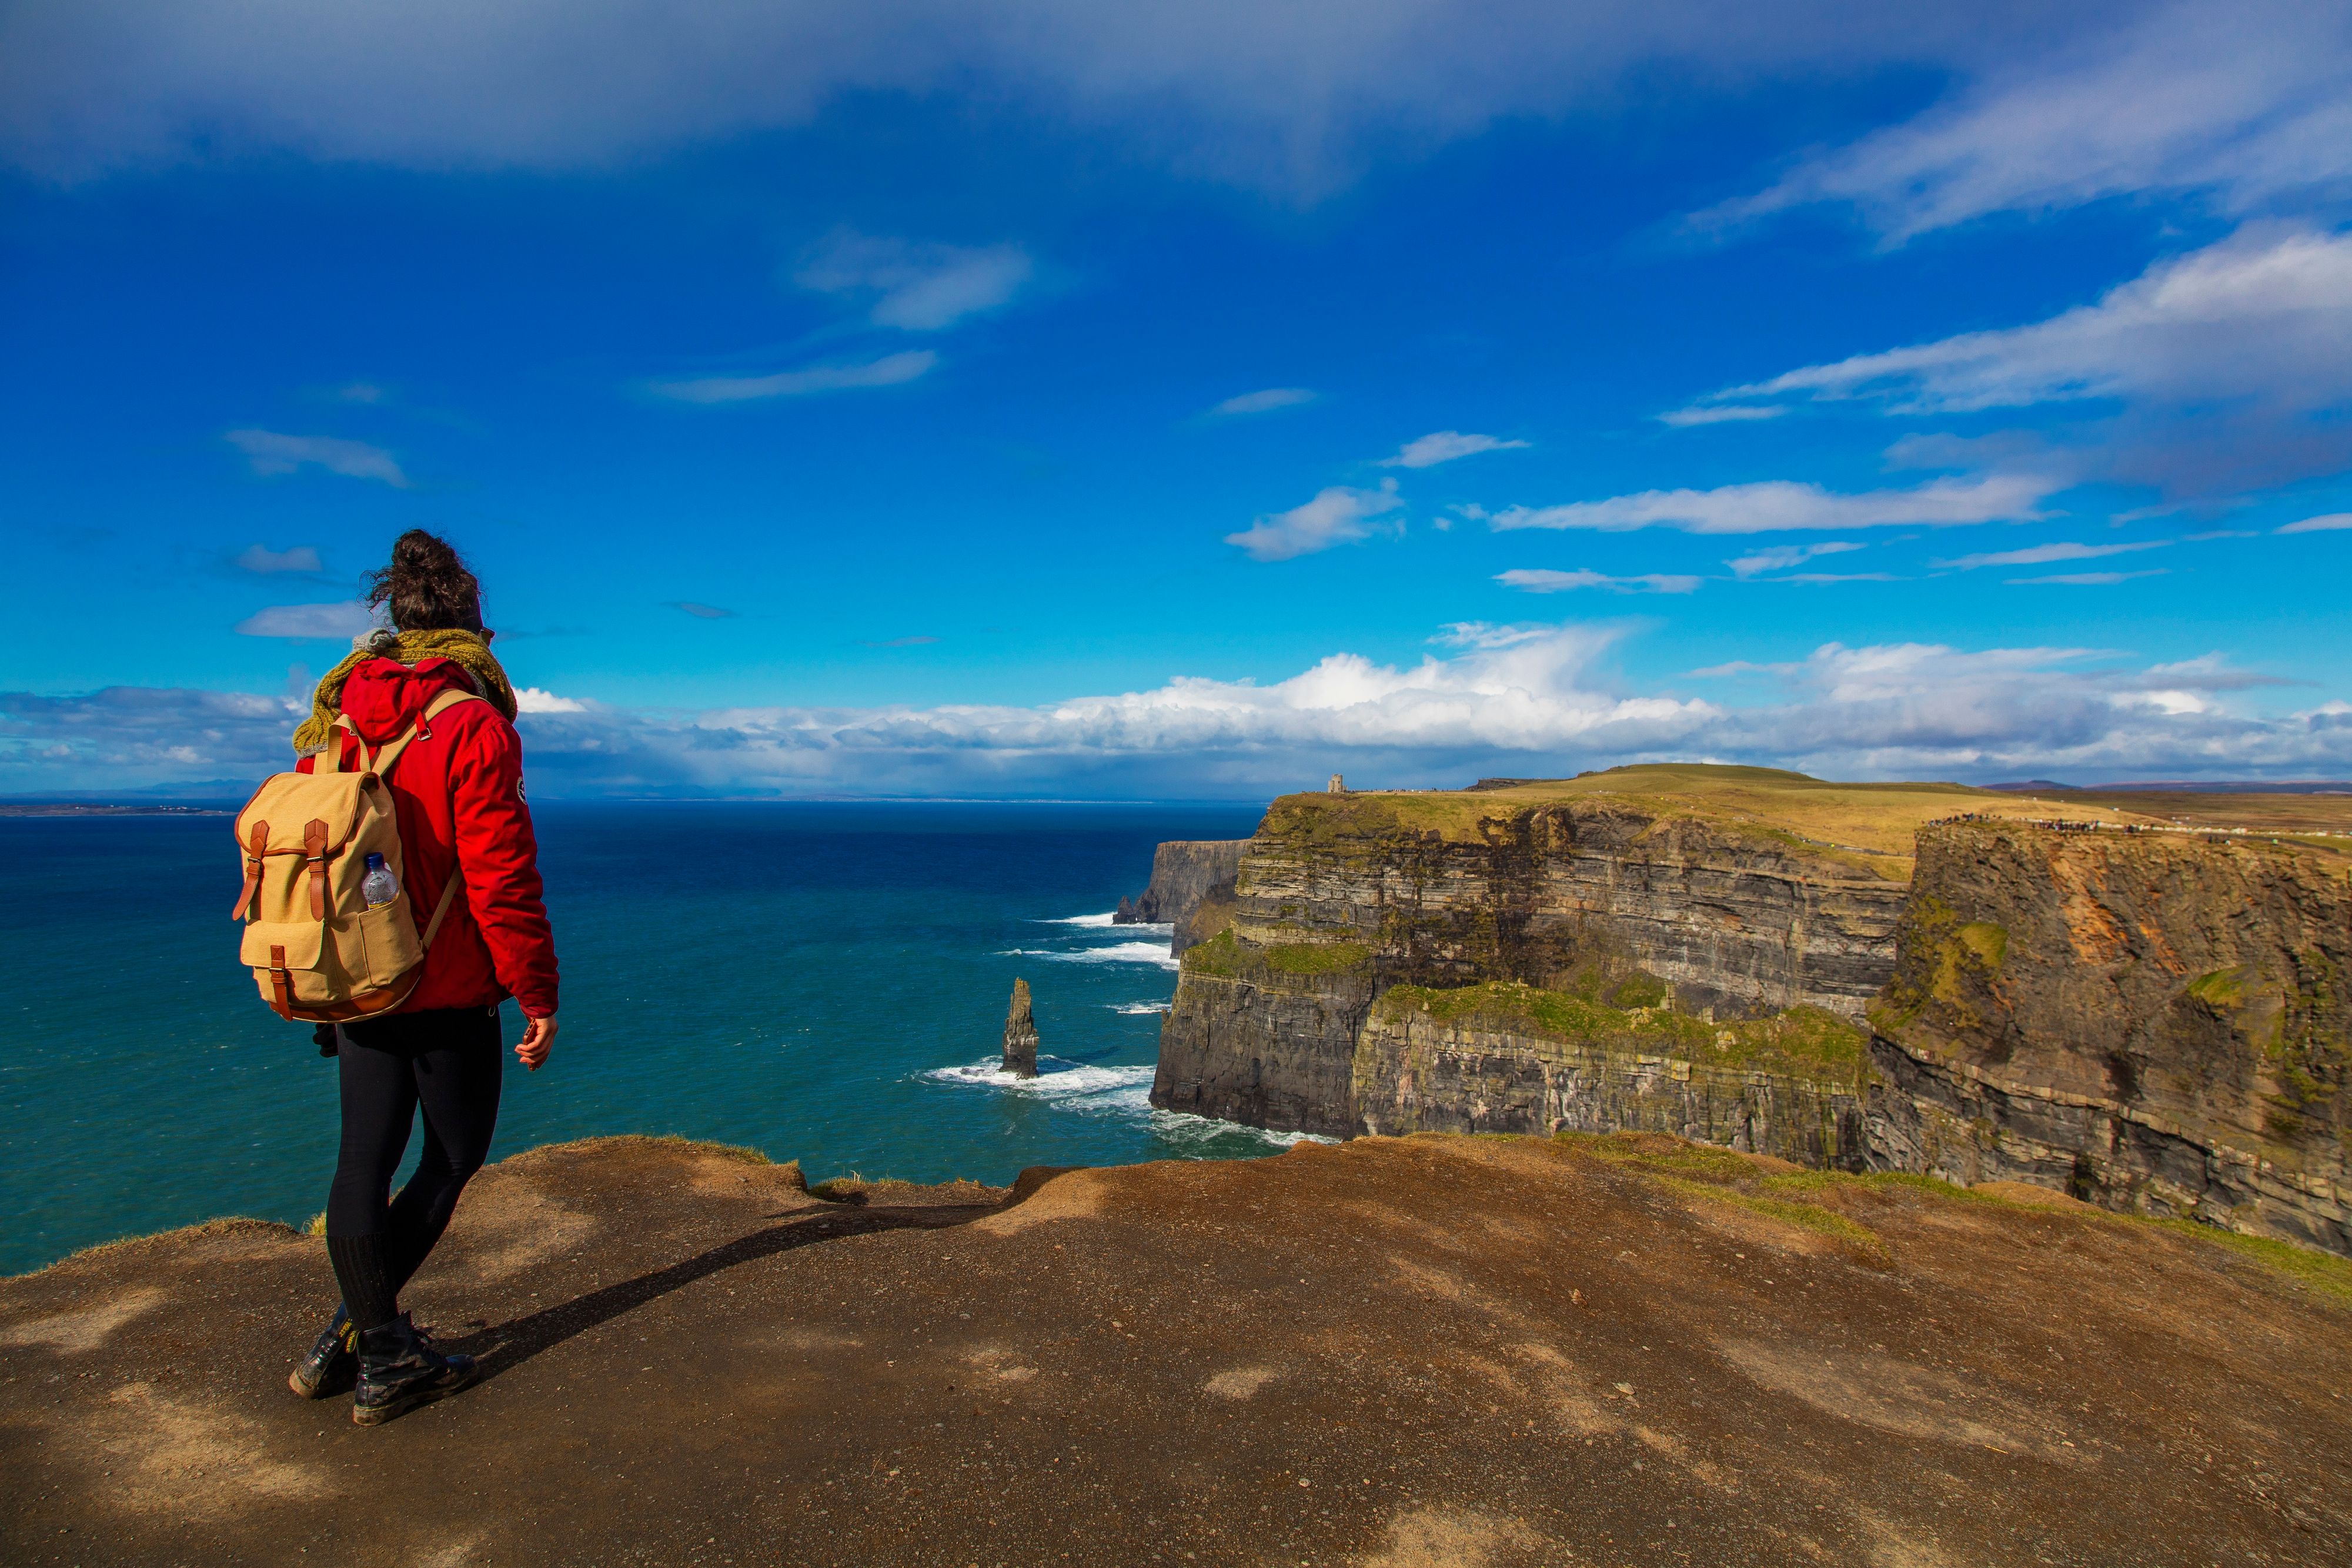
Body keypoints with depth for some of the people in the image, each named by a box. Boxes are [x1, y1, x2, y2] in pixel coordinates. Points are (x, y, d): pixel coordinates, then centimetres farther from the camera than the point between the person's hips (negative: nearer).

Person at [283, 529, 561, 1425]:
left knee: (365, 1161, 12)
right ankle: (359, 1336, 12)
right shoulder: (473, 729, -15)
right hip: (449, 991, -6)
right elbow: (501, 879, -17)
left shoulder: (331, 722, 6)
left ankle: (376, 1350, 21)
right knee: (455, 1153, 11)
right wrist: (537, 992, -10)